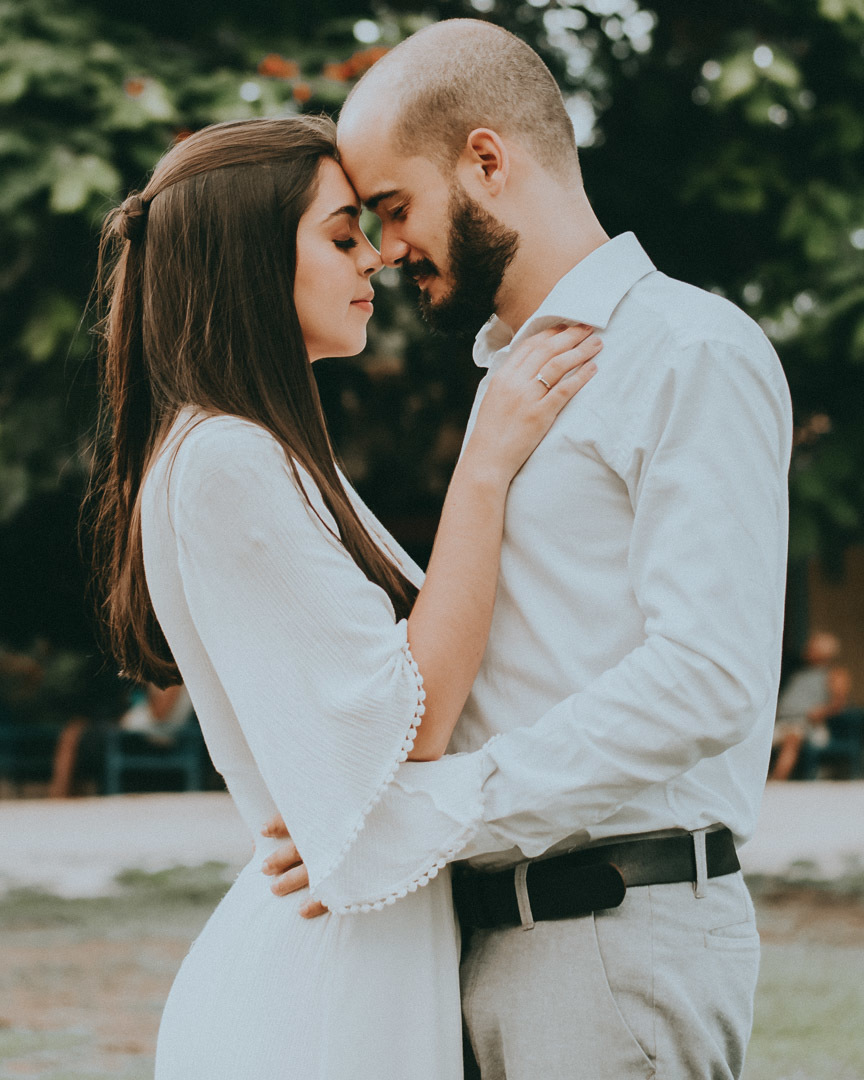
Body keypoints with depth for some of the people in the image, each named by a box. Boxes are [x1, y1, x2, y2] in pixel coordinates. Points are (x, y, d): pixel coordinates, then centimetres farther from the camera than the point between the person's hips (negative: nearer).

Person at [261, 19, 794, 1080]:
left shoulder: (692, 355, -9)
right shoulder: (509, 372, 21)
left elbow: (708, 677, -21)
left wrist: (432, 813, -21)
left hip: (622, 940, -8)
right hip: (494, 933, 8)